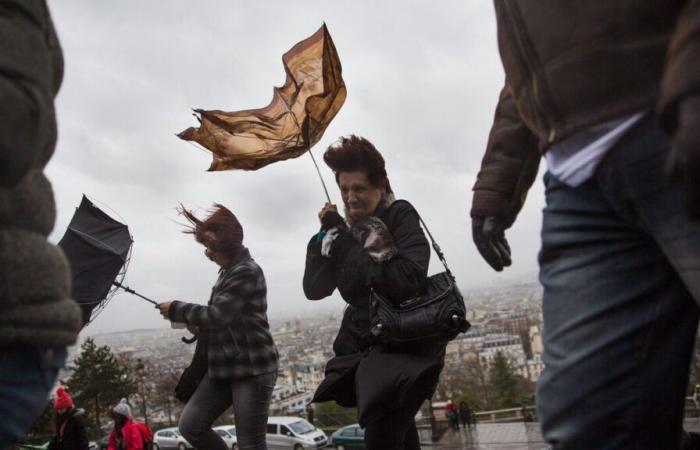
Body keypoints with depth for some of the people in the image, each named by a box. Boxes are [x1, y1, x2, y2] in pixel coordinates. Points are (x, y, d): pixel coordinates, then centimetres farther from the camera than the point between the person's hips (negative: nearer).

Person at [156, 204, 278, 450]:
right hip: (224, 367, 9)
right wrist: (200, 327, 2)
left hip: (252, 369, -9)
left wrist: (176, 310, -7)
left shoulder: (246, 271, -16)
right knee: (190, 426, 6)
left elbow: (217, 315, -20)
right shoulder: (229, 271, 14)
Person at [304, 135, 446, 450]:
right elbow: (313, 289, 2)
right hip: (366, 344, 6)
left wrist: (347, 247, -19)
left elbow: (410, 279, -25)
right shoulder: (345, 230, 8)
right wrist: (329, 237, -9)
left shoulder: (400, 216, -9)